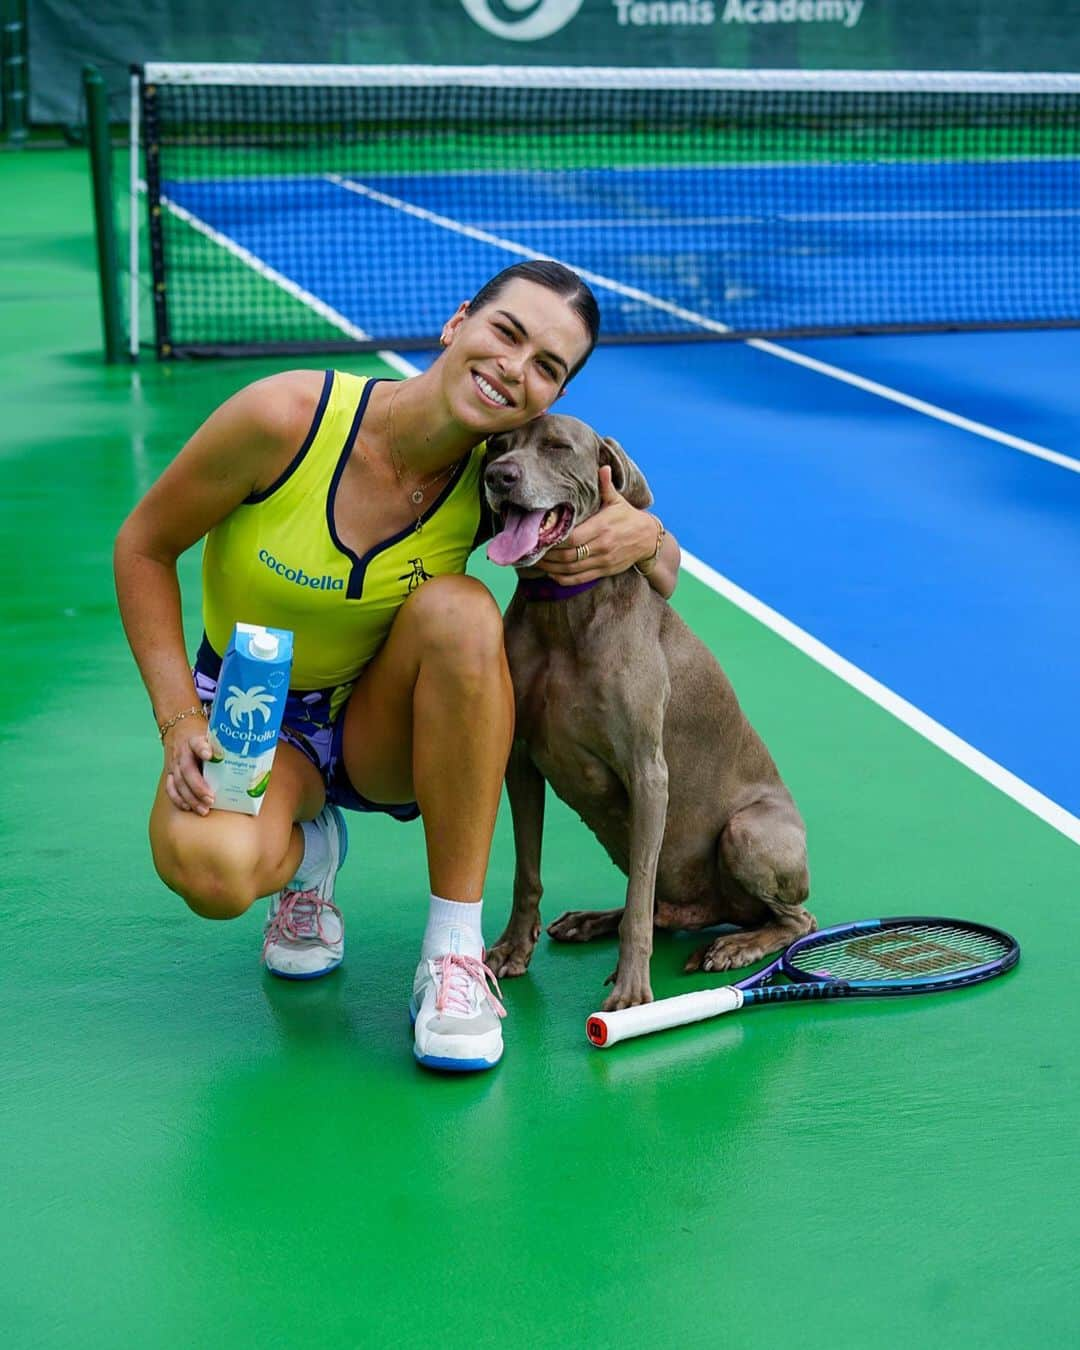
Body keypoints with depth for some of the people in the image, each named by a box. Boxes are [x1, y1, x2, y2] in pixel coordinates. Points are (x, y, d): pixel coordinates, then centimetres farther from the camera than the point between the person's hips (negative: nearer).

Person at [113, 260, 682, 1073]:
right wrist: (181, 719, -18)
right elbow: (144, 548, -9)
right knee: (211, 869, -37)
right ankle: (308, 850, 5)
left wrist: (645, 536, -25)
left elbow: (662, 578, 0)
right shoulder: (287, 418, -23)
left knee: (458, 608, -34)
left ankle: (455, 950, -25)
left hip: (385, 726, 2)